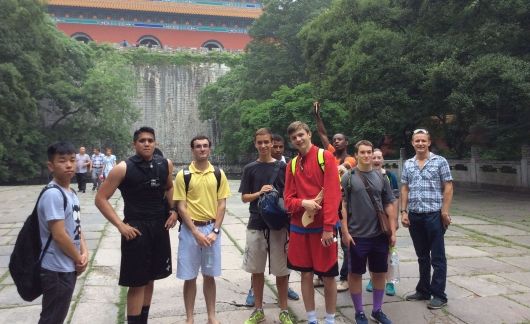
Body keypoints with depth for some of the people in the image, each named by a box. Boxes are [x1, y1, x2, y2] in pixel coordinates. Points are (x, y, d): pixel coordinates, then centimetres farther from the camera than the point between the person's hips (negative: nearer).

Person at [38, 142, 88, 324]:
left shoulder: (71, 193, 7)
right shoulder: (52, 194, -22)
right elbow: (59, 235, -24)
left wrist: (84, 253, -1)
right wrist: (79, 259, -12)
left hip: (68, 267, 9)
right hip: (57, 269, -9)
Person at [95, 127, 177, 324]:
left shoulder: (165, 165, 2)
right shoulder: (123, 168, -11)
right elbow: (101, 199, -8)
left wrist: (173, 210, 7)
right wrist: (120, 225, -14)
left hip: (160, 228, 5)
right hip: (136, 229, -5)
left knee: (150, 278, 16)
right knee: (137, 282, 0)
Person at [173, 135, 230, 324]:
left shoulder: (218, 174, 3)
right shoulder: (183, 175, -4)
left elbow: (222, 205, 2)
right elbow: (181, 207, -6)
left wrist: (215, 231, -8)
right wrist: (196, 232, -13)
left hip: (212, 229, 2)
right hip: (190, 229, -2)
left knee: (210, 275, 12)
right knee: (190, 277, 6)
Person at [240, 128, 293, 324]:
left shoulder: (282, 167, 2)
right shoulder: (250, 168, 5)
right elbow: (244, 197, 6)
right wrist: (259, 193, -13)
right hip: (256, 225, 2)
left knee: (281, 270, 5)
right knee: (256, 270, 10)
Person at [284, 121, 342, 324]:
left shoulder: (326, 157, -6)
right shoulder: (292, 165, 7)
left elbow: (333, 193, -12)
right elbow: (288, 199, 6)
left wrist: (329, 227, -17)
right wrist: (304, 203, -16)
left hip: (323, 226, -4)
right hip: (299, 227, 4)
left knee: (328, 276, 5)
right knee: (306, 274, 9)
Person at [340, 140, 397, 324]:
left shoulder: (381, 177, 6)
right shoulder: (348, 178, -4)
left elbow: (389, 206, 8)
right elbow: (342, 206, -6)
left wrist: (393, 231, 3)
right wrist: (345, 232, -11)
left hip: (380, 235, 4)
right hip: (357, 236, -3)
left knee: (379, 273, 13)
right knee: (355, 273, 6)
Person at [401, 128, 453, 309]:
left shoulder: (440, 161, -2)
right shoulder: (408, 164, 10)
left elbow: (448, 187, -4)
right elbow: (404, 189, 11)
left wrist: (445, 212, -11)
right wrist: (403, 211, 2)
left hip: (434, 215, -4)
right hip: (414, 216, 4)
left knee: (437, 257, 2)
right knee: (422, 256, 14)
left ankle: (439, 295, 11)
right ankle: (423, 291, 25)